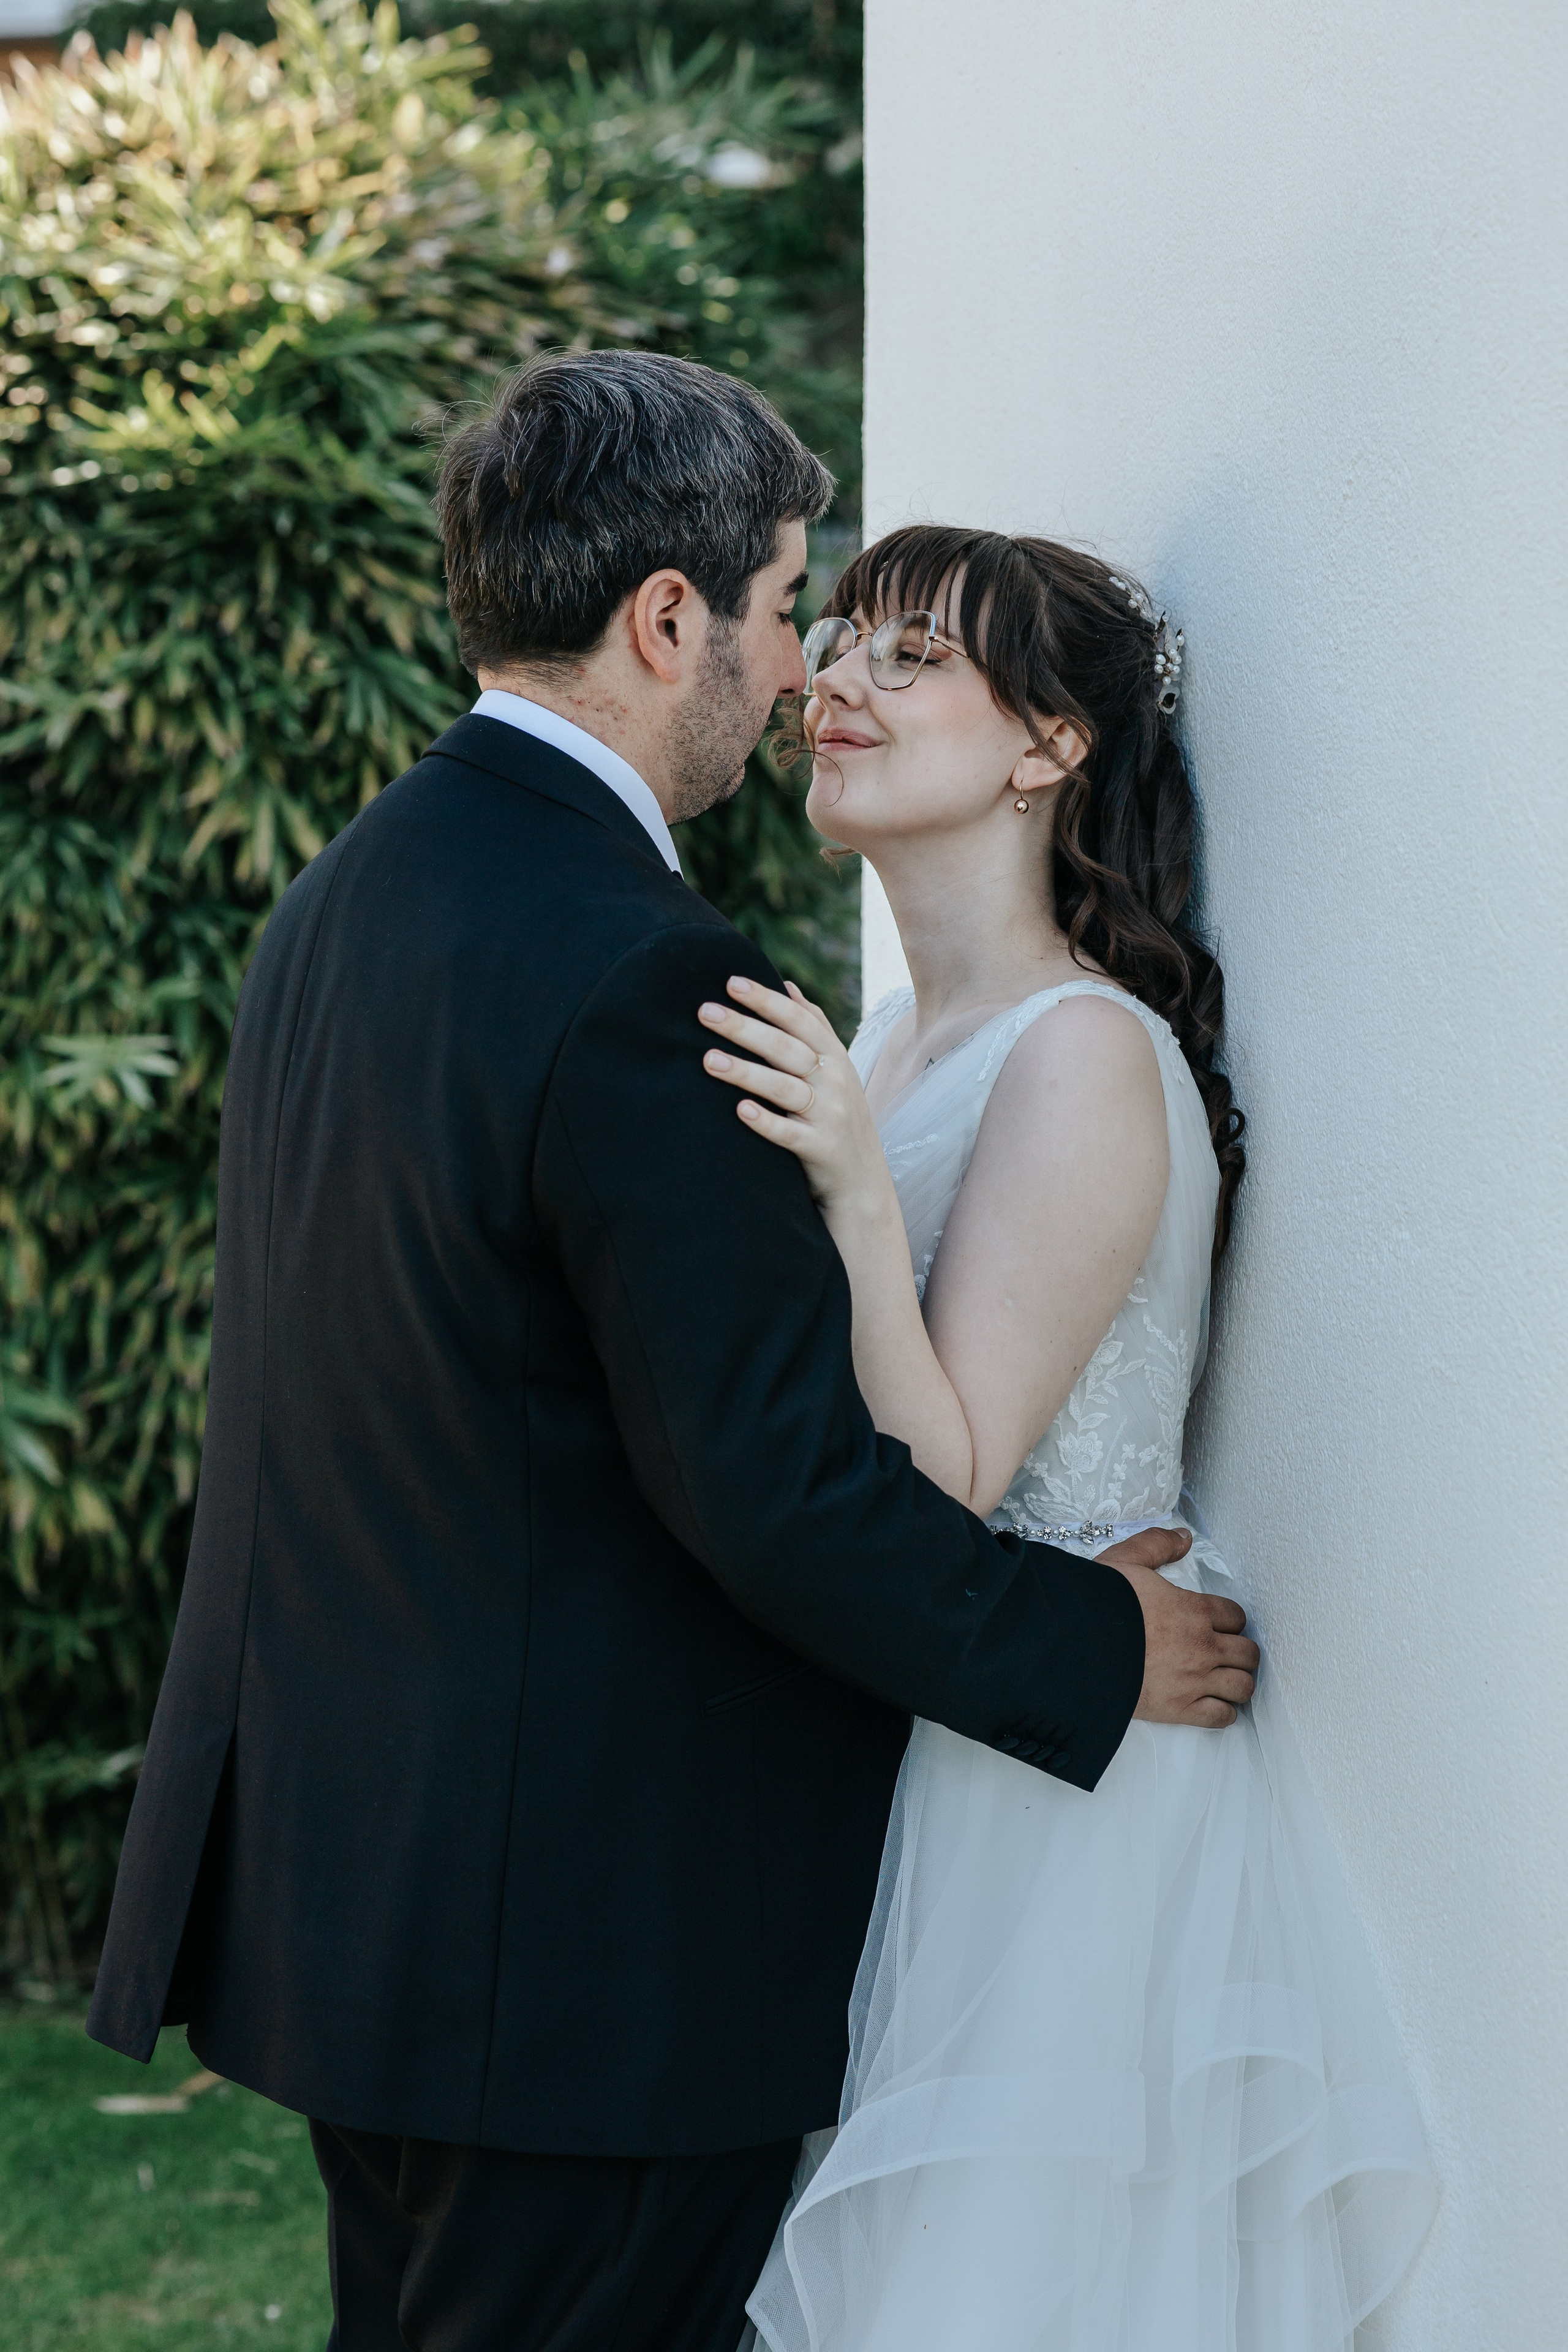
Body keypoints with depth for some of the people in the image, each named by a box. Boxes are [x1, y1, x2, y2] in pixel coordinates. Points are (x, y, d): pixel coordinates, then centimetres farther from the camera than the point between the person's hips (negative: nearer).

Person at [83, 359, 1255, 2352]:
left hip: (341, 1875, 9)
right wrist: (1108, 1649, -8)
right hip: (590, 1951, -9)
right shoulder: (639, 971, -22)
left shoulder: (340, 901, 8)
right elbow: (780, 1484, -22)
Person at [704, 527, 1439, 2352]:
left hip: (1046, 1816, -8)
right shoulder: (894, 1037, 7)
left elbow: (942, 1490, -22)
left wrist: (855, 1196, -32)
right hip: (880, 1750, 9)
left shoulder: (1085, 1057, -19)